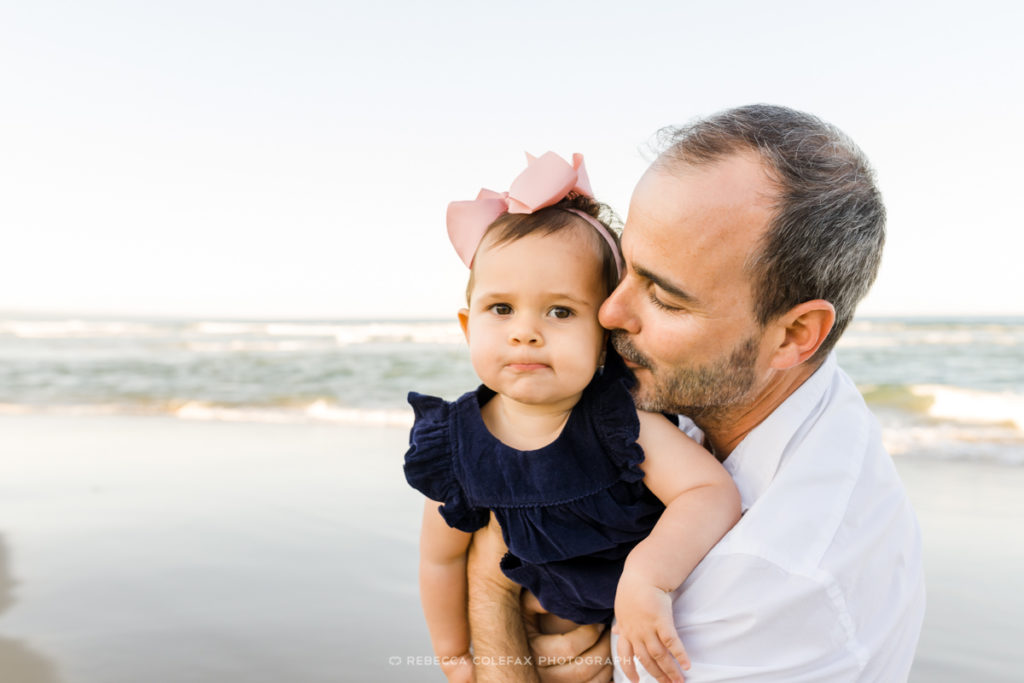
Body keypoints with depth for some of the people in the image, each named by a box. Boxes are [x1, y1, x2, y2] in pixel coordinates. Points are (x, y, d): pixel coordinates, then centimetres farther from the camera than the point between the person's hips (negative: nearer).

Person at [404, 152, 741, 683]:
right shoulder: (458, 448, -22)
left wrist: (646, 576, -55)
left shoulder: (618, 421, -32)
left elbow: (717, 493, -40)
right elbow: (442, 558, -6)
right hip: (560, 623, 2)